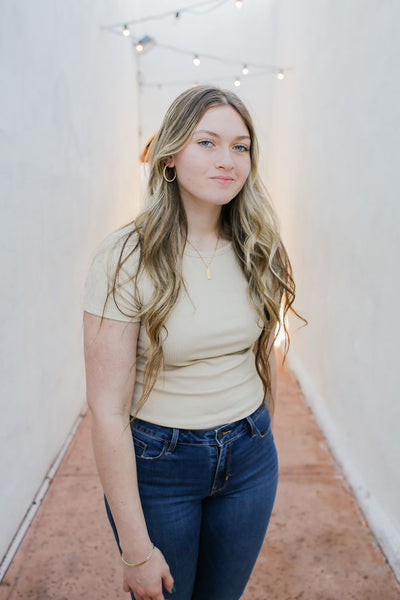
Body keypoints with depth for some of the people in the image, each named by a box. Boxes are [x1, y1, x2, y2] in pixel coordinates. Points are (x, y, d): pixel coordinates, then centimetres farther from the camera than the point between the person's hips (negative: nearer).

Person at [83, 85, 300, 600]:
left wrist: (261, 440, 16)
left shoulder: (258, 253, -4)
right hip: (157, 461, -4)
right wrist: (137, 551, -16)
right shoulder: (126, 259, -19)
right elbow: (107, 411, -19)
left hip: (250, 458, 4)